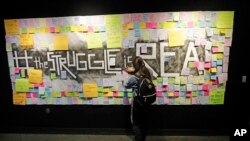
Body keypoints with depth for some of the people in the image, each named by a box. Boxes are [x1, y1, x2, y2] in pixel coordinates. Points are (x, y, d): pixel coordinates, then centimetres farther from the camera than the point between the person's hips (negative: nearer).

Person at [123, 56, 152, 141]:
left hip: (137, 101, -6)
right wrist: (133, 71, 17)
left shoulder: (133, 78, -22)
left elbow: (126, 86, -3)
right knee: (143, 121, 21)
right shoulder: (148, 74, -7)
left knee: (135, 122, 12)